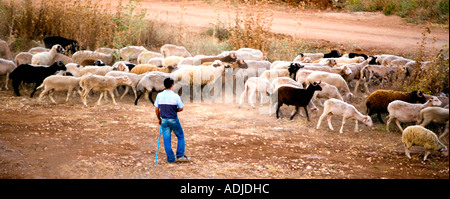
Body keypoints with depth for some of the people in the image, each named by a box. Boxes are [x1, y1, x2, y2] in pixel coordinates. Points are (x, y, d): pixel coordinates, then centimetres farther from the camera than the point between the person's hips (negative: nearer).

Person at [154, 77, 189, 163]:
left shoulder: (159, 95, -3)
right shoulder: (175, 96, -13)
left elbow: (156, 109, 3)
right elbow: (181, 108, -5)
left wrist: (159, 119, 16)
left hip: (164, 120, 3)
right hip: (173, 120, -3)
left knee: (167, 139, 8)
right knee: (180, 137, 14)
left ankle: (171, 158, 10)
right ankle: (180, 155, 9)